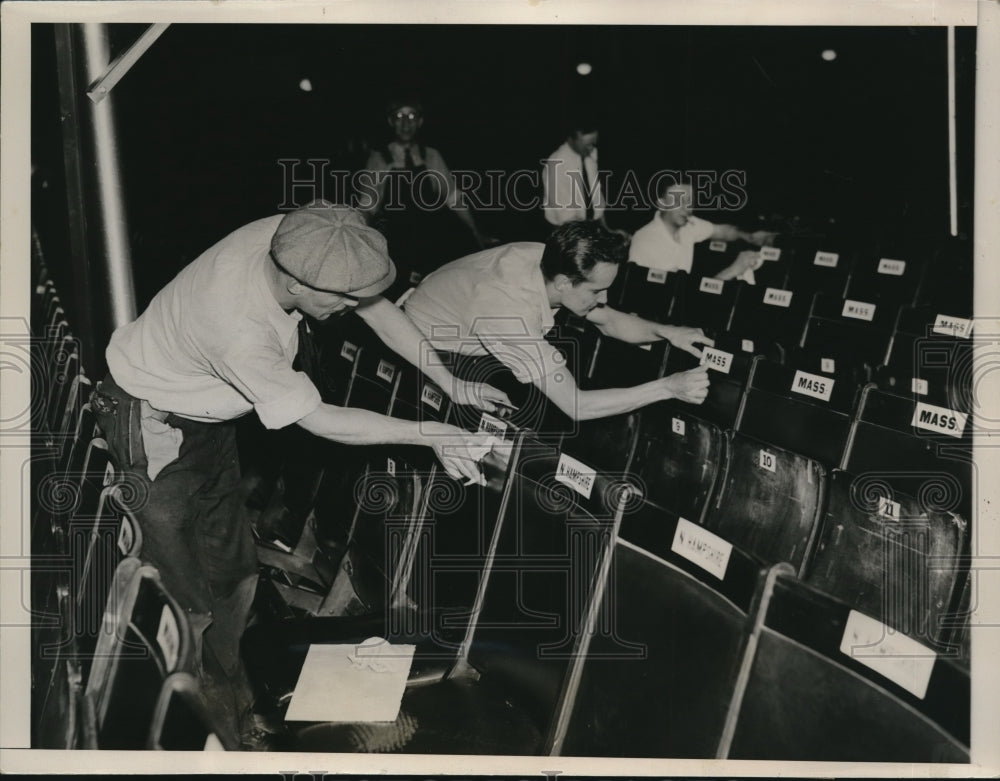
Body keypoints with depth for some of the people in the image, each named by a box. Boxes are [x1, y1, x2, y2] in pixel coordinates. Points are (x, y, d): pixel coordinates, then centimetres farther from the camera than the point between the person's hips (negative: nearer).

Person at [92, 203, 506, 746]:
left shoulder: (293, 240, -22)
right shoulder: (240, 332, -42)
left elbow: (378, 308, -8)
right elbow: (320, 421, -30)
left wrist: (453, 385, -10)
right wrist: (429, 435, -24)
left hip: (209, 416, 8)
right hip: (154, 428, -8)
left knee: (235, 576, 16)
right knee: (187, 604, -2)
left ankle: (225, 695, 37)